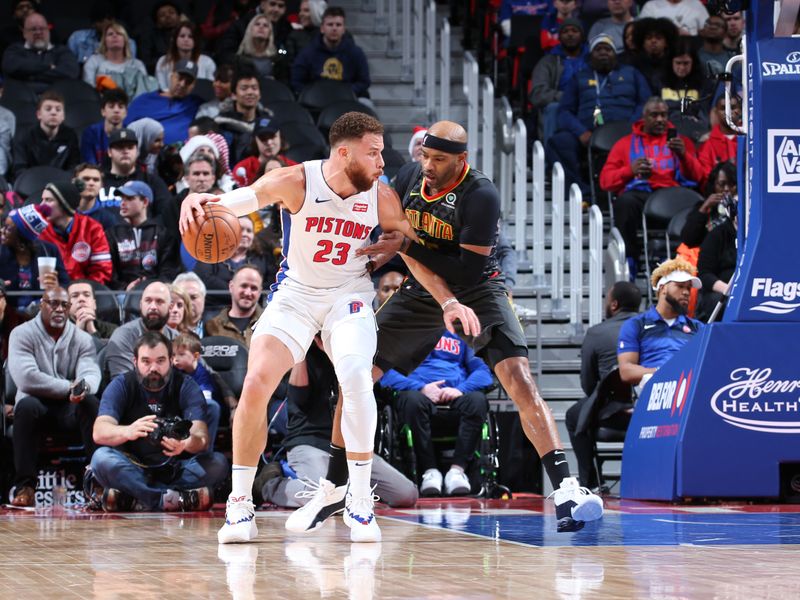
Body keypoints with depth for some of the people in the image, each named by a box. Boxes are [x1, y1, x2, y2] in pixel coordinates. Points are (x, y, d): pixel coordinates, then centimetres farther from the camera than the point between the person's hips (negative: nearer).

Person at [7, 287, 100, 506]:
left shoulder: (82, 339, 5)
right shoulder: (22, 334, -4)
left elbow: (91, 374, -12)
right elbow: (26, 378, -19)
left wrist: (84, 386, -39)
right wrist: (70, 388, -18)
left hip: (71, 408, 2)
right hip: (37, 404, -2)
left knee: (91, 403, -30)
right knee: (27, 406, -36)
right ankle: (25, 485, -32)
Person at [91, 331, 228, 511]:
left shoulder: (186, 387, -2)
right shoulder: (121, 386, -4)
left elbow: (201, 437, -17)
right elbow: (99, 432, -21)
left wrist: (187, 443, -44)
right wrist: (128, 432, -45)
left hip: (175, 471, 1)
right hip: (133, 471, -1)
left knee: (217, 462, -25)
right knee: (102, 458, -30)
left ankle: (129, 498, -27)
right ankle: (174, 499, -32)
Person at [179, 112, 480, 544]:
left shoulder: (380, 198, -10)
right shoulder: (297, 182, -17)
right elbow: (243, 198, -21)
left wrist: (448, 302, -4)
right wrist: (200, 201, -44)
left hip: (349, 296, 1)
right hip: (295, 293, -1)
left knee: (356, 375, -27)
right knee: (256, 383, -18)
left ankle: (360, 500, -14)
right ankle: (240, 507, -3)